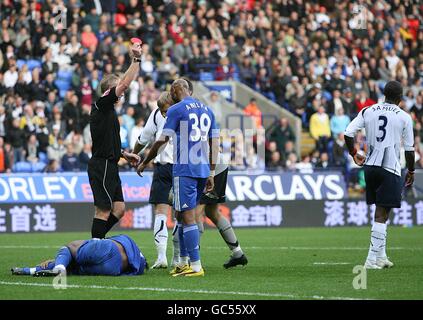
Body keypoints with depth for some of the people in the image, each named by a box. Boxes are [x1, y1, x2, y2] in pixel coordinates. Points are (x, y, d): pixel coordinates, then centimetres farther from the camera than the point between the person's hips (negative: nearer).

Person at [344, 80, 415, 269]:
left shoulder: (368, 111, 6)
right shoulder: (404, 117, -3)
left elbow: (348, 133, -1)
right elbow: (409, 148, 1)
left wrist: (354, 154, 16)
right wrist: (411, 171, 14)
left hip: (370, 166, 5)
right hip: (390, 169, -5)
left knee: (380, 212, 17)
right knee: (381, 215, -3)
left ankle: (381, 256, 21)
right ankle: (372, 259, -7)